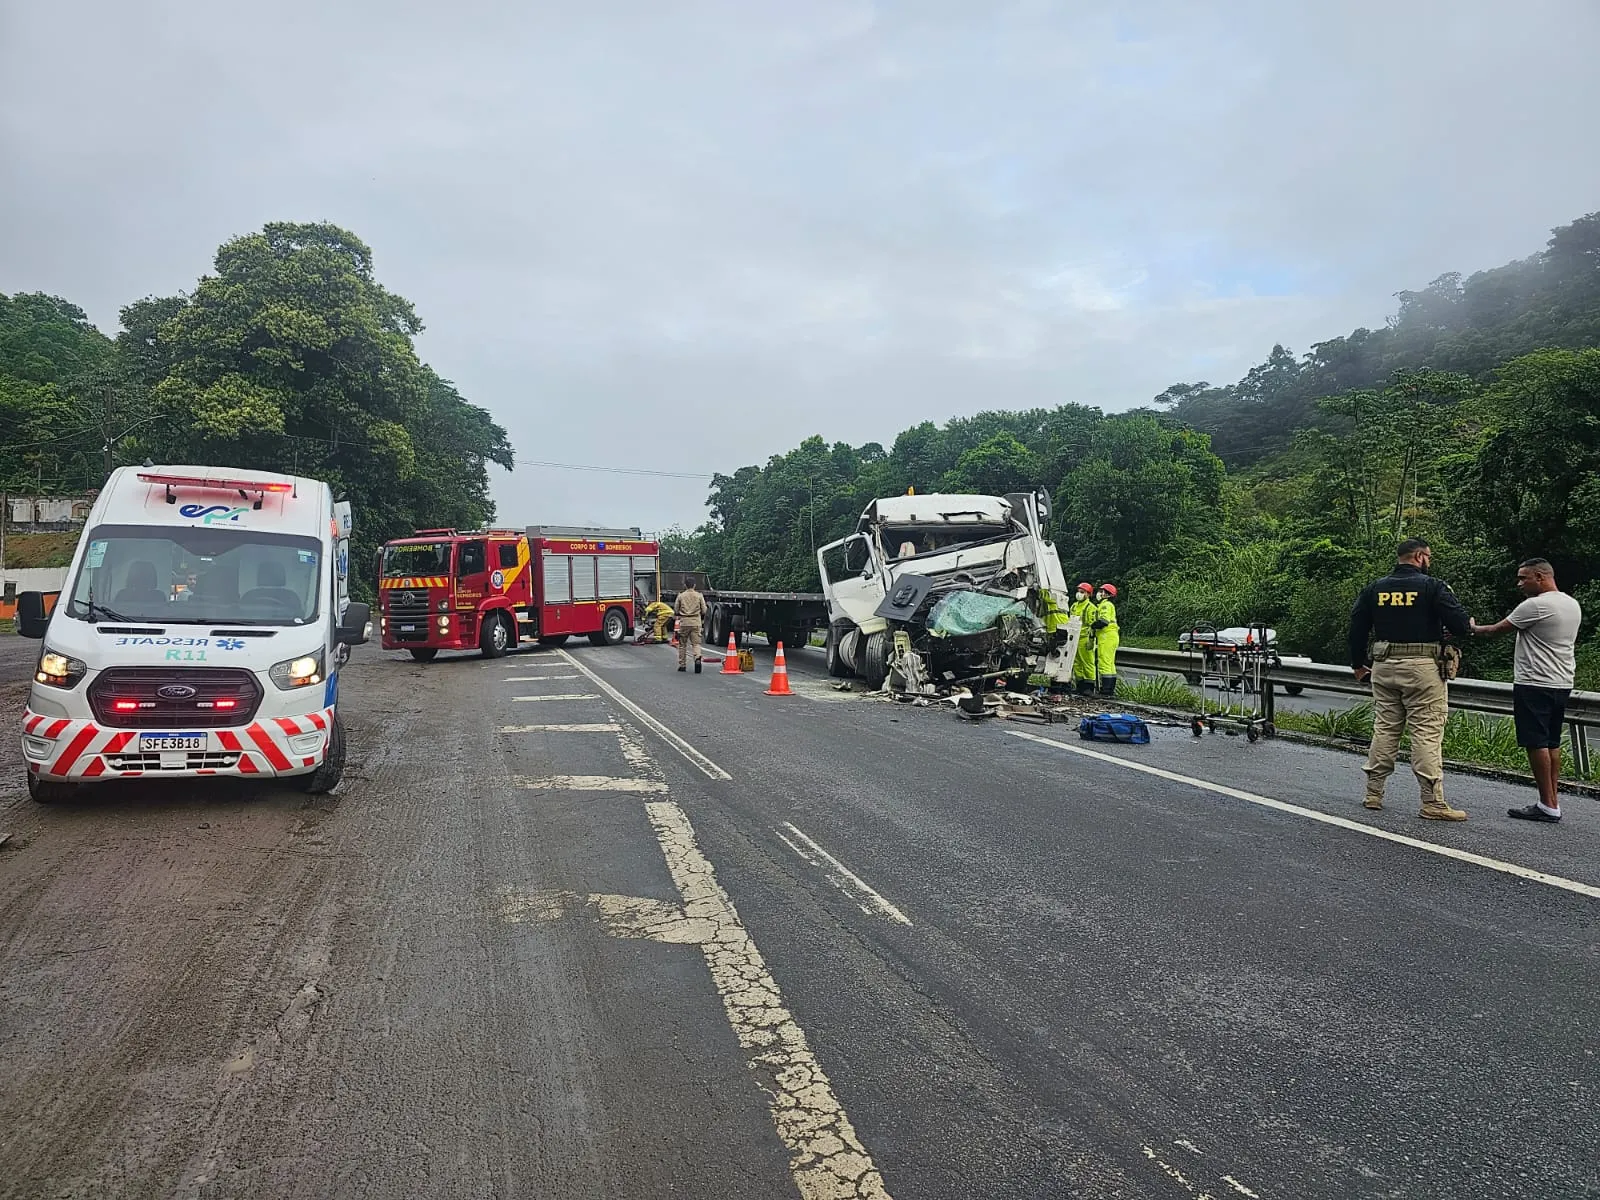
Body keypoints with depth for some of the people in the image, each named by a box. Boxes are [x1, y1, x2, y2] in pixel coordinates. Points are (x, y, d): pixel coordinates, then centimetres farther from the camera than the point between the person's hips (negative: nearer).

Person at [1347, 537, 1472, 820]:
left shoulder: (1374, 588, 8)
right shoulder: (1433, 586, -6)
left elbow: (1357, 627, 9)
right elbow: (1460, 625, -11)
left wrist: (1358, 665, 19)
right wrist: (1468, 626, 13)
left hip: (1383, 668, 5)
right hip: (1423, 668, -5)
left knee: (1383, 728, 12)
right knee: (1427, 733, -3)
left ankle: (1373, 794, 15)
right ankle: (1432, 803, -2)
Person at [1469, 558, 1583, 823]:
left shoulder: (1536, 605, -15)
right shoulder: (1573, 605, 13)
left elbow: (1496, 629, -8)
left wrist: (1473, 628, 10)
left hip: (1535, 685, -9)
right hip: (1562, 683, 10)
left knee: (1537, 743, -6)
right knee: (1552, 743, 13)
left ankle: (1547, 806, -5)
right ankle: (1552, 802, 16)